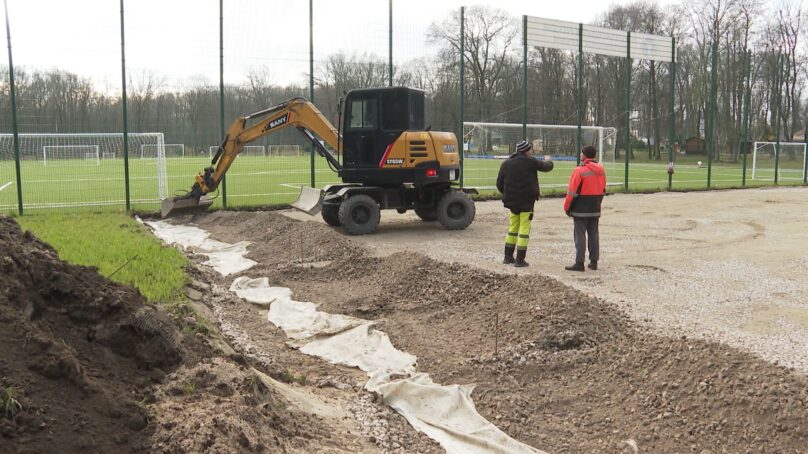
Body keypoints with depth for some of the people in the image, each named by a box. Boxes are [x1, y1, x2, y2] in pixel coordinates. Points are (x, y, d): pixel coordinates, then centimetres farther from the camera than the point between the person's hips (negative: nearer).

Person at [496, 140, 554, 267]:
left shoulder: (506, 164, 4)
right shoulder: (530, 162, -9)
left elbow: (499, 183, 6)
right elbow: (547, 167, 5)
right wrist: (548, 161, 28)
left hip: (512, 202, 5)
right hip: (527, 201, -5)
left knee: (512, 228, 17)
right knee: (524, 229, -1)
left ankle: (508, 257, 21)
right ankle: (519, 260, -2)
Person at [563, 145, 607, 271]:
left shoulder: (580, 170, -15)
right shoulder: (601, 170, 7)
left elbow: (572, 191, -14)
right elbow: (603, 189, 14)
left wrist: (567, 207, -5)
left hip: (581, 209, -7)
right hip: (595, 209, 7)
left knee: (580, 235, -2)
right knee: (594, 234, 12)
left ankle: (579, 263, -2)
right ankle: (594, 262, 17)